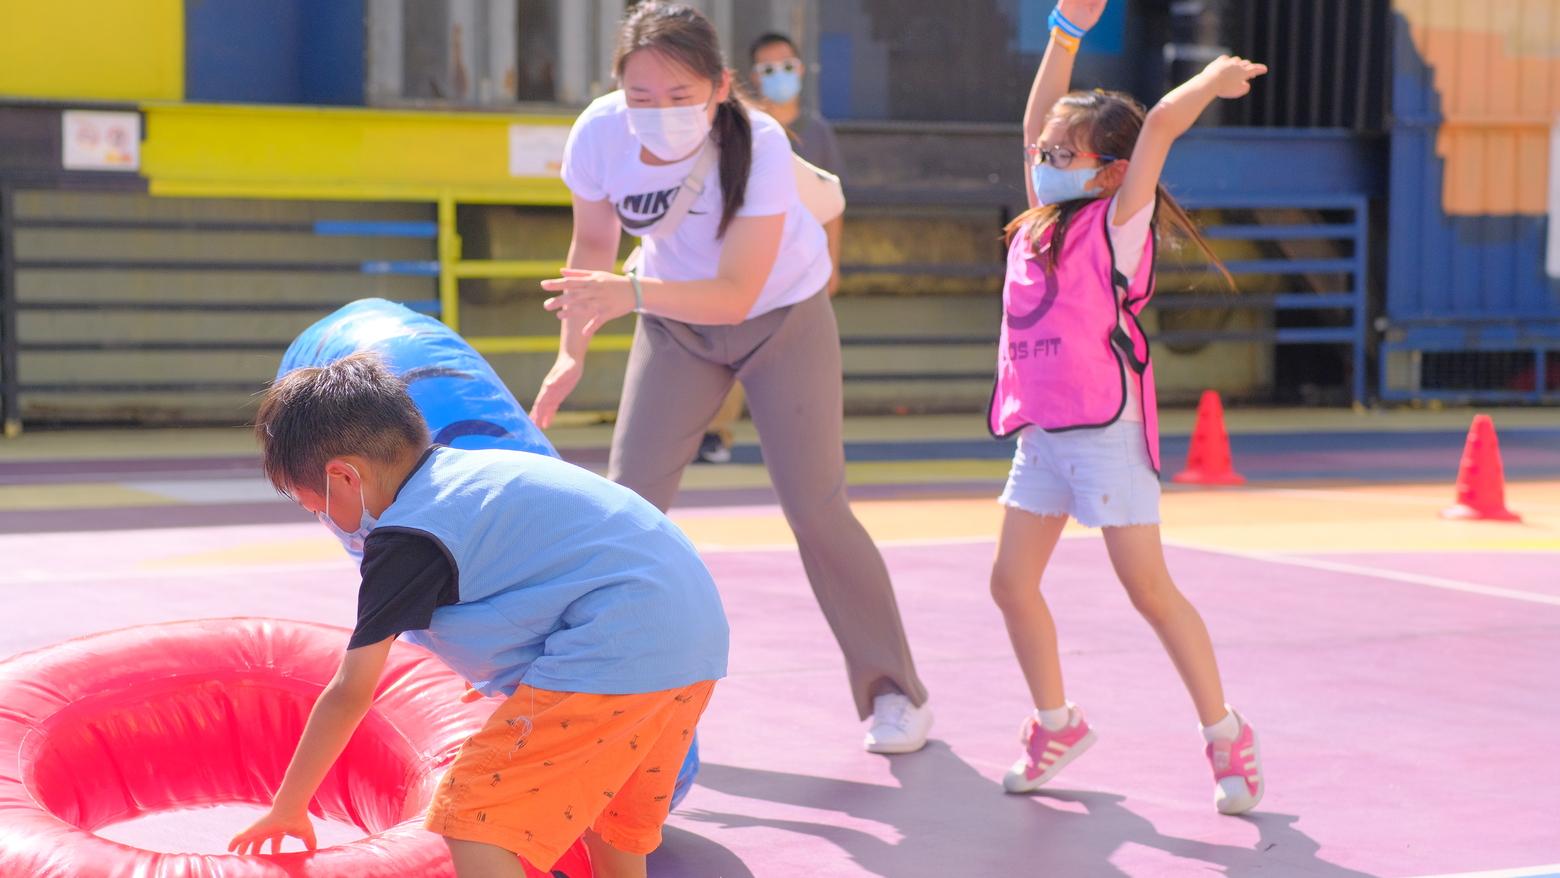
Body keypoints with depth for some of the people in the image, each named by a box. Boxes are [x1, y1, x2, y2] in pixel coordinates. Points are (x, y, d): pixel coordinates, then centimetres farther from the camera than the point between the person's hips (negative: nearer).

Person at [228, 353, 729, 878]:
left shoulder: (404, 541, -5)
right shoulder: (473, 469, 21)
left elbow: (350, 694, 0)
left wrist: (287, 809, 11)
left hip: (613, 653, -10)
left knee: (472, 823, -8)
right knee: (606, 824, 28)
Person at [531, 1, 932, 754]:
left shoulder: (759, 144, -34)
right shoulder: (599, 134, -23)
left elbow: (737, 293, -36)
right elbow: (593, 244, -3)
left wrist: (630, 293, -50)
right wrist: (572, 353, -4)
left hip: (782, 316, -3)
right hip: (676, 319, 3)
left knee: (815, 507, -6)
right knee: (628, 499, -5)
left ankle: (893, 692, 10)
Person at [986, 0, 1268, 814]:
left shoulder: (1116, 223, -7)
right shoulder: (1041, 224, 12)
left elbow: (1156, 127, -16)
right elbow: (1037, 124, 16)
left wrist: (1212, 80, -3)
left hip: (1106, 431, -7)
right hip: (1040, 433, 7)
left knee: (1150, 590, -5)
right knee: (1011, 579, 6)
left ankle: (1225, 736, 6)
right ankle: (1055, 724, 22)